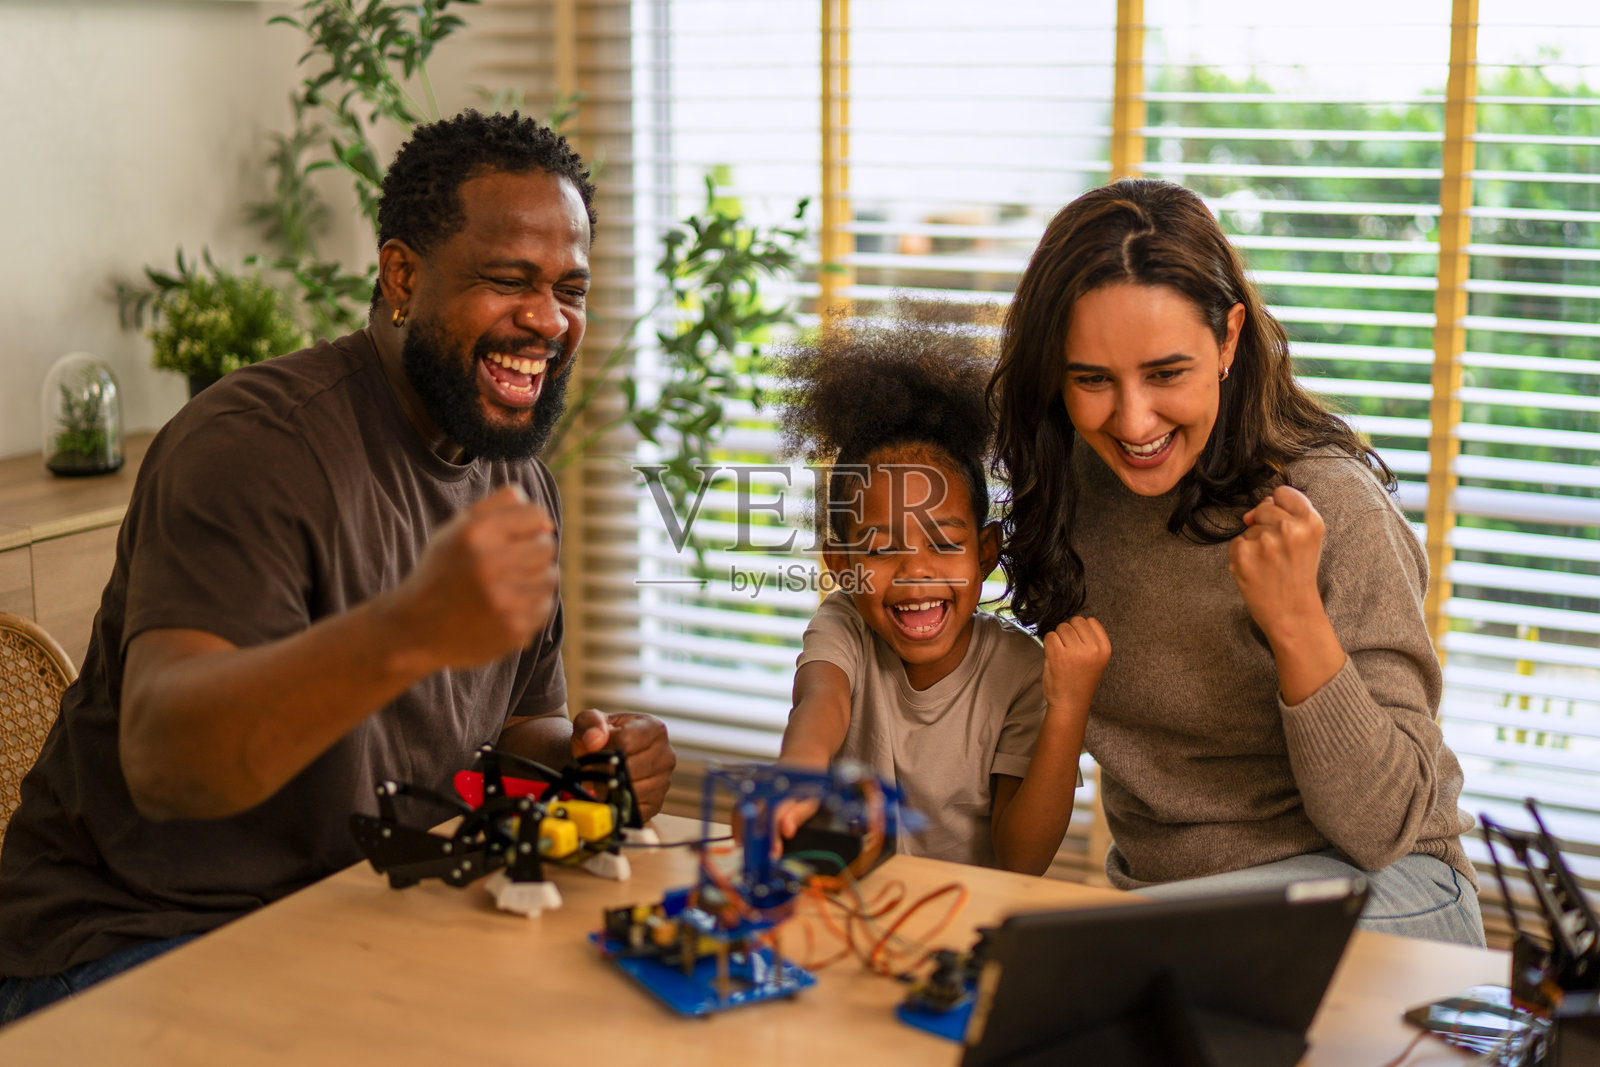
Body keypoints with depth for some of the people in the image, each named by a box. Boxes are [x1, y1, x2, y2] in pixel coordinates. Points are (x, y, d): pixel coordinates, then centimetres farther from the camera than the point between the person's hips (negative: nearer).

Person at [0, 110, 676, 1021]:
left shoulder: (521, 487, 8)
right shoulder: (257, 442, -20)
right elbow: (161, 758, -33)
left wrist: (582, 757, -6)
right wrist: (408, 631, -49)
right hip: (130, 940, -7)